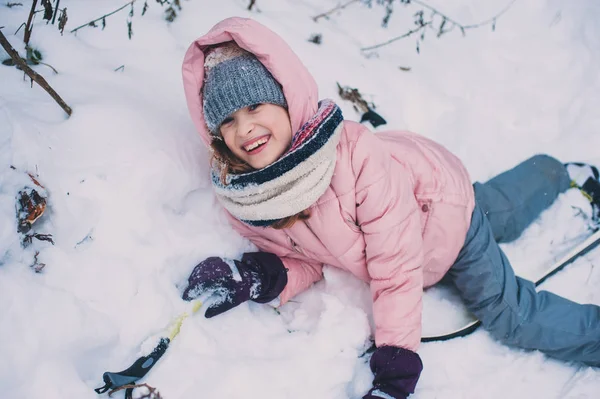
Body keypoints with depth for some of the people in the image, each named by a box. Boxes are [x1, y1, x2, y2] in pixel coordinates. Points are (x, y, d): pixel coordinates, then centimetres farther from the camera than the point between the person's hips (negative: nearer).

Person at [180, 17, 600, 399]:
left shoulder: (358, 156, -42)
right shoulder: (242, 199, -25)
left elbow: (397, 269, -34)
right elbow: (304, 259, -10)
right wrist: (260, 280, -31)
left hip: (442, 205, -5)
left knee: (509, 314, -4)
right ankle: (557, 172, 54)